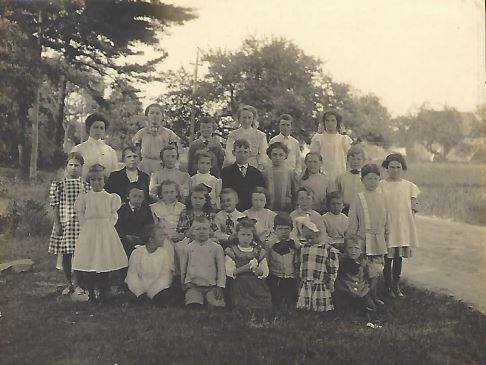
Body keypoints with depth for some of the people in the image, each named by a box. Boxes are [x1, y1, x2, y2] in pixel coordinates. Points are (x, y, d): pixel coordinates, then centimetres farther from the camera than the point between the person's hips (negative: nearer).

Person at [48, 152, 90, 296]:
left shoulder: (86, 186, 6)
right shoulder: (58, 185, 2)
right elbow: (55, 207, -1)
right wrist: (57, 224, -7)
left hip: (81, 223, 0)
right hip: (64, 223, 0)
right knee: (66, 256, 7)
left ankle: (76, 283, 9)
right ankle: (69, 284, 20)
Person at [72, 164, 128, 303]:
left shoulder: (110, 197, 4)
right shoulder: (84, 197, 3)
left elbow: (114, 215, 7)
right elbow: (81, 216, 6)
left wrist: (107, 226, -1)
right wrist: (88, 228, 0)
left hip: (106, 233, 0)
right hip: (89, 233, 0)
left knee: (105, 260, 0)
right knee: (88, 263, -1)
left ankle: (103, 292, 9)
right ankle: (91, 293, 9)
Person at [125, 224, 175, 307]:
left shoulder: (164, 252, 3)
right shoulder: (137, 253, -2)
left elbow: (165, 275, -1)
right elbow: (132, 275, -5)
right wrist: (140, 293, -19)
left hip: (156, 288, 1)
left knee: (166, 295, -28)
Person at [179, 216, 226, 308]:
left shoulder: (217, 248, 9)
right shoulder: (187, 249, 12)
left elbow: (221, 268, 7)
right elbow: (183, 269, 18)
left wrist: (220, 286, -3)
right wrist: (185, 283, 7)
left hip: (212, 286, 0)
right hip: (193, 286, 0)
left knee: (218, 305, -23)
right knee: (193, 304, -27)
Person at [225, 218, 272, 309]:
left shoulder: (259, 252, 12)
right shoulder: (231, 251, 6)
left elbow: (265, 273, 4)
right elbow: (229, 272, -5)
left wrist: (256, 269, -15)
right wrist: (242, 269, -18)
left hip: (258, 287, 2)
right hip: (239, 288, -2)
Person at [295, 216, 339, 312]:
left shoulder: (329, 250, -3)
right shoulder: (302, 248, 11)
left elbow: (333, 270, -1)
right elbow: (298, 265, 18)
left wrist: (330, 283, -4)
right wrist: (299, 280, 15)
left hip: (321, 289, -3)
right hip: (304, 289, 4)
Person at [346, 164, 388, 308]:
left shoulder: (381, 198, 7)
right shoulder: (359, 198, -5)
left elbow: (386, 220, 16)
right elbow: (353, 222, -3)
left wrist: (386, 236, 18)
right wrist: (350, 240, -3)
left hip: (379, 241, 4)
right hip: (364, 240, -4)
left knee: (377, 269, 8)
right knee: (370, 270, -3)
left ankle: (373, 295, 23)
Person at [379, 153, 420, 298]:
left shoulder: (409, 186, 9)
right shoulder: (381, 185, 1)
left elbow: (414, 205, 13)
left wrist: (415, 207, -8)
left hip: (403, 226, 3)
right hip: (387, 225, -3)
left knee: (399, 257, 9)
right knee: (388, 257, 0)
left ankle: (396, 286, 20)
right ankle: (388, 286, 13)